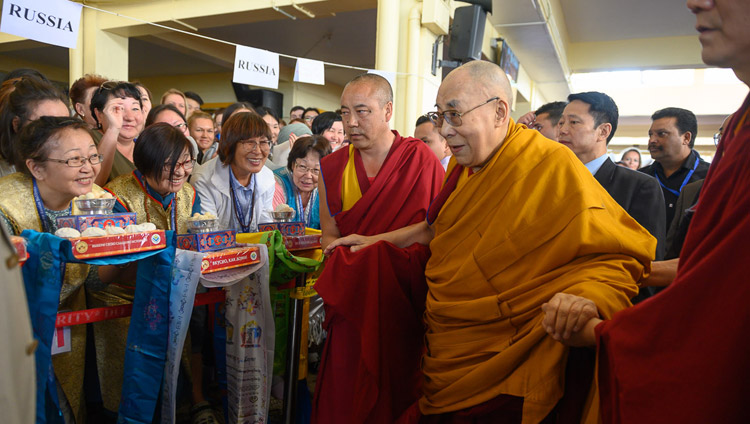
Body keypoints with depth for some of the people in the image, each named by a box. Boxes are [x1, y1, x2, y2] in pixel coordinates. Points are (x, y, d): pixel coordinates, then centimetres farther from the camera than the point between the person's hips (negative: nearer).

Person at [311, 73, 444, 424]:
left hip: (405, 299, -2)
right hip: (353, 299, 3)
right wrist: (357, 258, -10)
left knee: (396, 392, 1)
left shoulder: (421, 160, -5)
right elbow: (329, 236, 10)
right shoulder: (332, 168, 6)